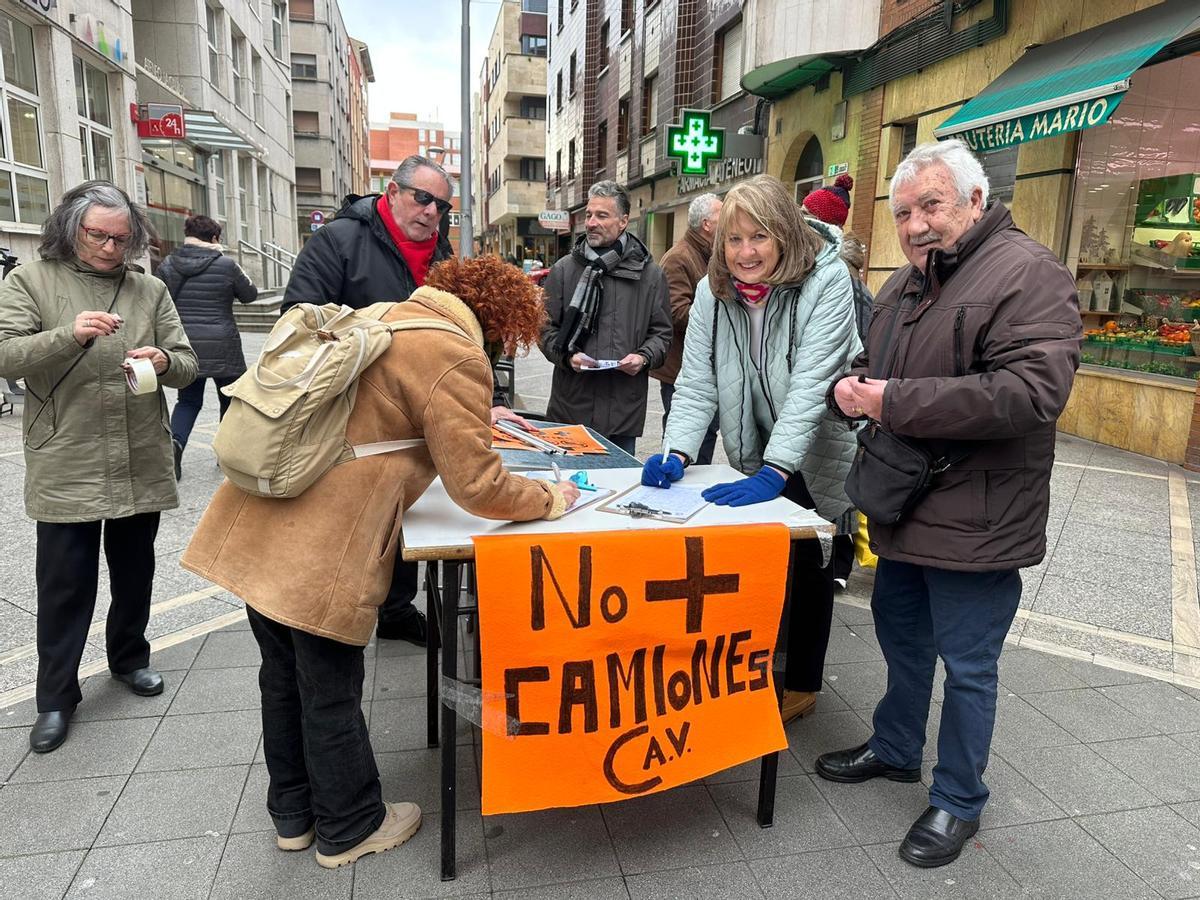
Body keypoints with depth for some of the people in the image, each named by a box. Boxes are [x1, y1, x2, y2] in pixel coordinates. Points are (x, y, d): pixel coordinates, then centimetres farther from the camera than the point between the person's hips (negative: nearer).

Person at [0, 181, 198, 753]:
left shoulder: (150, 290, 6)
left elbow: (187, 366, 5)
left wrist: (164, 361, -18)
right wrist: (69, 335, -27)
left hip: (141, 465, 3)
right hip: (65, 469, -2)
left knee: (134, 572, 16)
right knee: (64, 584, 4)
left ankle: (129, 657, 38)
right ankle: (56, 696, 20)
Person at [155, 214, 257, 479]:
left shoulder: (168, 266, 2)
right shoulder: (226, 266, -9)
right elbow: (250, 295, 5)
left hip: (184, 347, 3)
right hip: (222, 348, -3)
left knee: (188, 400, 16)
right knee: (231, 399, 15)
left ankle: (175, 441, -9)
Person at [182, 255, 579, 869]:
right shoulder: (456, 358, -12)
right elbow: (477, 487, -13)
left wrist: (471, 418, 40)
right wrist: (548, 499, 4)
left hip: (254, 527, 9)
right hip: (321, 555, -9)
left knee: (284, 678, 22)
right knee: (330, 695, 11)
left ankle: (293, 812, 43)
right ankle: (349, 829, 34)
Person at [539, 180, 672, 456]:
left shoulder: (649, 274, 4)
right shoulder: (564, 269, 4)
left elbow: (661, 332, 9)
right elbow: (546, 326, 6)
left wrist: (644, 357, -10)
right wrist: (568, 355, -11)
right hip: (571, 405, 0)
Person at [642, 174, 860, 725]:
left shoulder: (824, 280, -23)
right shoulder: (714, 290, -8)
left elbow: (810, 386, -31)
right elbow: (696, 384, -11)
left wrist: (772, 473, -39)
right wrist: (676, 454, -26)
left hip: (815, 456, -3)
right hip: (754, 454, 4)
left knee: (807, 562, 9)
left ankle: (802, 685, 28)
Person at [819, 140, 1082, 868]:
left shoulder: (1029, 274, -15)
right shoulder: (908, 283, 12)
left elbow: (1032, 391, -28)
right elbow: (876, 366, 20)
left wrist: (896, 402, -26)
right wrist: (852, 386, -6)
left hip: (975, 521, -8)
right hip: (907, 508, 8)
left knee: (967, 665, 6)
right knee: (901, 635, 22)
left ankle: (959, 802, 26)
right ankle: (896, 749, 44)